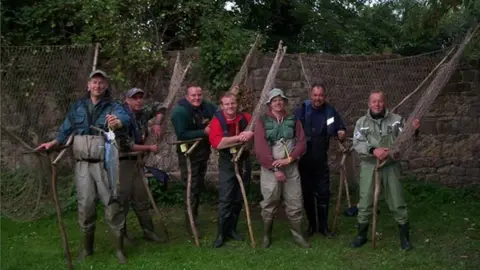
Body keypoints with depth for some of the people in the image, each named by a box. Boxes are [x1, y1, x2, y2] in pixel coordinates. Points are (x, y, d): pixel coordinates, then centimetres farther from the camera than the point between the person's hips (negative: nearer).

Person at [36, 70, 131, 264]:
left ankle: (119, 249, 7)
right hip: (83, 164, 3)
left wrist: (118, 122, -47)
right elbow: (66, 130, 18)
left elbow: (125, 118, -23)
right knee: (85, 205, 5)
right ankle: (87, 247, 21)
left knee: (112, 204, -4)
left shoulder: (113, 107, 0)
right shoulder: (77, 107, 12)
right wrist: (54, 142, -1)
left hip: (105, 164, -3)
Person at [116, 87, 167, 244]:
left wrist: (157, 123, 3)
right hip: (122, 161, -7)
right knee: (122, 198, -5)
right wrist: (150, 148, -12)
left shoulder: (143, 112, 2)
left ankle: (148, 231, 19)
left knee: (142, 197, 11)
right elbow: (127, 145, -21)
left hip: (137, 160, 7)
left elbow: (160, 107, 20)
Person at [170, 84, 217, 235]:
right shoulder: (180, 112, -21)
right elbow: (182, 135, -29)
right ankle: (190, 223, 2)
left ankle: (195, 216, 36)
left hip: (204, 152, 7)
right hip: (189, 154, -7)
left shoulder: (207, 106, -3)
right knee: (192, 188, -8)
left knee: (199, 185, 19)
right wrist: (204, 132, -28)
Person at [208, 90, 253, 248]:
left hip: (244, 162, 4)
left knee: (238, 198, 12)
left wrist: (251, 133, -15)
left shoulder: (246, 118, -1)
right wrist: (239, 137, -27)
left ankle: (231, 229, 25)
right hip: (227, 164, -4)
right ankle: (221, 233, 3)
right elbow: (217, 143, -26)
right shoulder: (217, 121, -12)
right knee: (225, 199, -7)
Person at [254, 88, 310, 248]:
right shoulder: (263, 122, 0)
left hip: (291, 168, 2)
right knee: (269, 205, 5)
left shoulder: (293, 121, 9)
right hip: (270, 169, -2)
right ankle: (267, 236, 20)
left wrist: (289, 159, -15)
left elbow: (301, 143, 0)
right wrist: (275, 169, -14)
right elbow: (261, 148, -9)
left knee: (295, 204, 5)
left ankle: (297, 235, 18)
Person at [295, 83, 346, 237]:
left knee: (323, 193, 4)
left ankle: (323, 226, 18)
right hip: (304, 159, -1)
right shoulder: (302, 110, -8)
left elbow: (340, 129, 6)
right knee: (307, 193, 10)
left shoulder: (330, 111, -2)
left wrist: (341, 134, -16)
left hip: (321, 160, 1)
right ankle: (312, 225, 24)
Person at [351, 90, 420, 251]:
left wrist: (413, 130, -26)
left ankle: (404, 237, 19)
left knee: (397, 202, 5)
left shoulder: (396, 120, 2)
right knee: (365, 202, 8)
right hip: (369, 167, 1)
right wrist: (374, 151, -24)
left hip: (391, 166, 0)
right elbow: (357, 144, -8)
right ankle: (361, 235, 24)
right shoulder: (362, 122, 3)